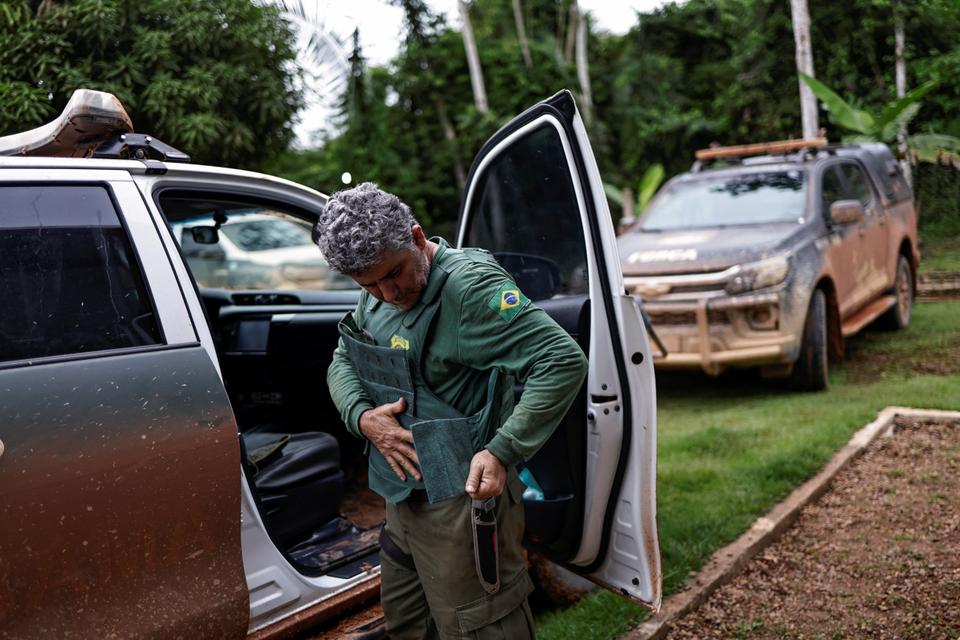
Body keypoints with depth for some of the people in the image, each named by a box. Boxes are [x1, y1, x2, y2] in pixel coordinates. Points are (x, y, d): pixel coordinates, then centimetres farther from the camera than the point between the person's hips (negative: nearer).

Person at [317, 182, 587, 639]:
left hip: (460, 498, -8)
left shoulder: (468, 285, -21)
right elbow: (342, 362, 15)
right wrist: (363, 418, -7)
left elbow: (563, 361, -26)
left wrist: (502, 452, -29)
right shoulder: (376, 296, 6)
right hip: (403, 493, 9)